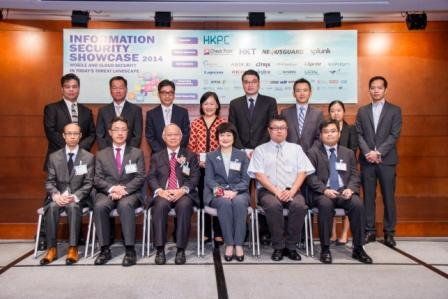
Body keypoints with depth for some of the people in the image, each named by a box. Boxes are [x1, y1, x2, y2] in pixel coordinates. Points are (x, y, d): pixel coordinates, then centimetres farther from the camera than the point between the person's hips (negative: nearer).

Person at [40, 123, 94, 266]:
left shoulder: (88, 157, 3)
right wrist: (56, 195, -15)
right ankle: (52, 248, -21)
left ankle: (73, 248, -28)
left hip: (78, 197, -2)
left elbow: (88, 183, -2)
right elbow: (50, 181, 6)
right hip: (58, 196, 2)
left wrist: (75, 197, -18)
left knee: (73, 207, -33)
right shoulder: (54, 157, 9)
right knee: (52, 207, -30)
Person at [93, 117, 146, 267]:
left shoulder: (137, 153, 12)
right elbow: (97, 179, 6)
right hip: (107, 192, 2)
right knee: (99, 206, -31)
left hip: (130, 193, -2)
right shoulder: (101, 154, 16)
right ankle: (105, 249, -21)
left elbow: (140, 178, 2)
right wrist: (112, 188, -14)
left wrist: (124, 190, -15)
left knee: (125, 205, -36)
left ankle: (130, 250, -30)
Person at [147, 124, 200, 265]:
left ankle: (181, 250, -27)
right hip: (163, 194, 1)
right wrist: (160, 191, -12)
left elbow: (195, 177, 5)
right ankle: (160, 249, -25)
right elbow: (151, 177, 9)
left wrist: (182, 190, -14)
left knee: (184, 205, -34)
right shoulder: (156, 157, 22)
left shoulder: (190, 156, 18)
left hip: (183, 194, -1)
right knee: (160, 205, -33)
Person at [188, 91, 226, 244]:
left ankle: (218, 232, 12)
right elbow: (191, 146, 6)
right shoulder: (195, 123, 7)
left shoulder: (223, 122, 3)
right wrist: (197, 160, -6)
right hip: (200, 167, 2)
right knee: (202, 198, 7)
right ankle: (205, 232, 17)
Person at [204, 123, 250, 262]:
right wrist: (218, 189, -17)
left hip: (238, 191, 0)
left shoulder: (242, 155, 16)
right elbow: (209, 179, 5)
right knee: (225, 203, -35)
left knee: (239, 202, -35)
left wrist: (234, 191, -15)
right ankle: (229, 244, -30)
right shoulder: (211, 156, 17)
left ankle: (238, 244, -32)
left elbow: (245, 179, 5)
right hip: (217, 193, 0)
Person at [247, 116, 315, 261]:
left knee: (300, 205, -30)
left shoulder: (296, 148, 17)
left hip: (292, 191, 2)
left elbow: (302, 172, 6)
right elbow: (259, 175, -2)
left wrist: (292, 191, -11)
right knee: (273, 205, -34)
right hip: (268, 191, -1)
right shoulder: (260, 150, 10)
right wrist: (276, 191, -14)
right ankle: (278, 247, -18)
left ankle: (290, 246, -14)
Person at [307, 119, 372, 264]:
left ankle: (358, 249, -14)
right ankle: (325, 249, -21)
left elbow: (354, 175, 11)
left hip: (344, 191, 3)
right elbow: (310, 176, -2)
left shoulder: (348, 153, 19)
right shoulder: (313, 153, 8)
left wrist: (350, 189, -11)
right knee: (326, 205, -35)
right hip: (322, 193, -3)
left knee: (358, 204, -27)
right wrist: (324, 190, -18)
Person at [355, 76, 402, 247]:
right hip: (367, 160, 2)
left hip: (387, 160, -1)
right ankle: (369, 231, 14)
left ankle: (389, 233, 13)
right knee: (368, 197, 5)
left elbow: (394, 135, -4)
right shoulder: (362, 111, 12)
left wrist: (378, 152, -14)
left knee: (388, 197, 3)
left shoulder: (395, 110, 5)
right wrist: (367, 153, -11)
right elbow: (358, 135, 4)